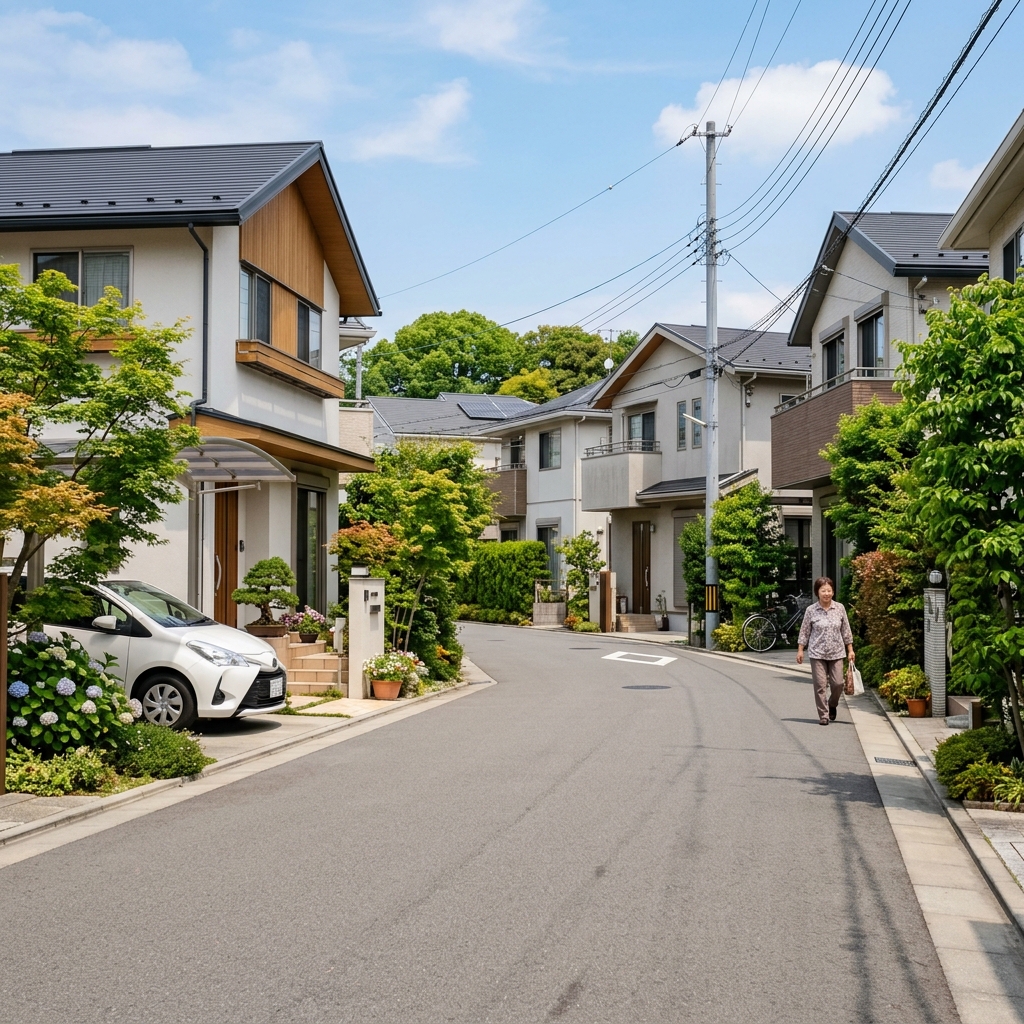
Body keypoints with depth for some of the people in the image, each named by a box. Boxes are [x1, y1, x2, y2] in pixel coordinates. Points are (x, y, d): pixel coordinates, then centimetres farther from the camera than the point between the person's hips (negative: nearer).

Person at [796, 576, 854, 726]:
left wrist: (850, 650, 6)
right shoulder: (811, 610, -4)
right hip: (817, 653, -2)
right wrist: (800, 650, 0)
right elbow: (804, 632, 3)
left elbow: (846, 631, 7)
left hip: (836, 653, 2)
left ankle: (832, 705, 30)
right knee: (820, 685, -2)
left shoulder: (840, 608, 1)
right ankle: (823, 715, 9)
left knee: (838, 684, 0)